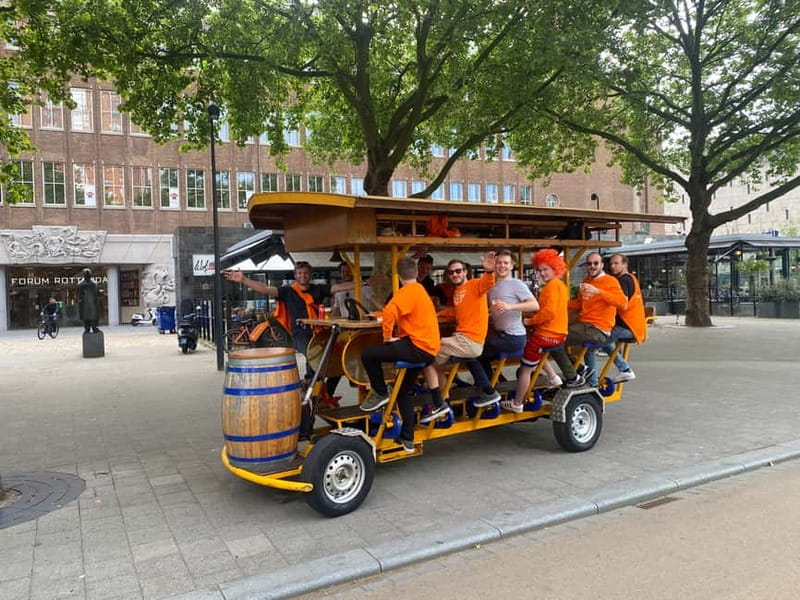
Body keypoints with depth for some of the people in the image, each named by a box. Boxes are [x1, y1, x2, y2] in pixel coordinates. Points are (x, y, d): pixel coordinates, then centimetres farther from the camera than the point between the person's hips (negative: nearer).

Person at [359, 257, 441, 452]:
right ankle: (407, 439, 21)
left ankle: (381, 393, 7)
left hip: (417, 347, -10)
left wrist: (387, 336, -16)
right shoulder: (420, 290, 20)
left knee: (368, 354, -12)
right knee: (402, 391, 19)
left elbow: (390, 312, -29)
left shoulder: (406, 291, -10)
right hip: (428, 348, 10)